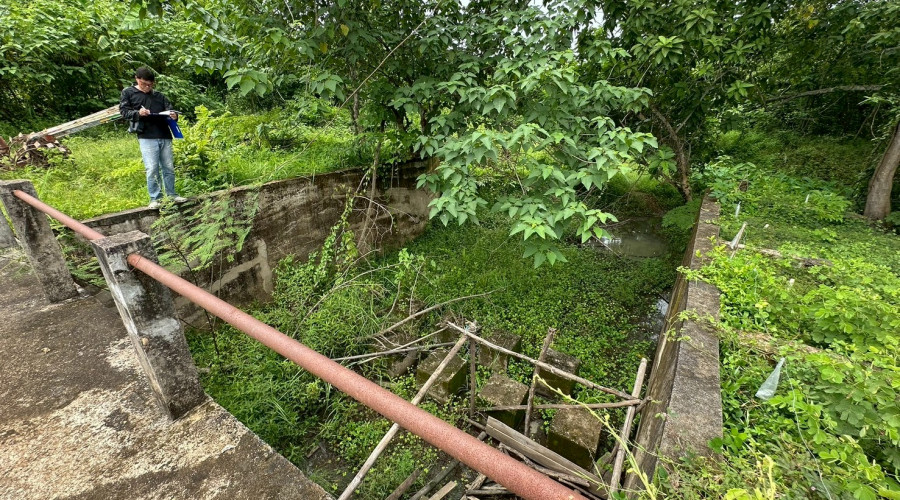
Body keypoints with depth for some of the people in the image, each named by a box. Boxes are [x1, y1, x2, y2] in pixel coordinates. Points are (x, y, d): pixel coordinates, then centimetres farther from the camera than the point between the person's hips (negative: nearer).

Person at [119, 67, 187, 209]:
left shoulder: (159, 95, 19)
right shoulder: (128, 93, 12)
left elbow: (169, 108, 14)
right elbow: (123, 111, 6)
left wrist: (173, 115, -11)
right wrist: (138, 113, -15)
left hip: (164, 136, 3)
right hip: (146, 137, -3)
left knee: (169, 167, 5)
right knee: (152, 169, -7)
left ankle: (172, 194, 15)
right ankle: (155, 198, 0)